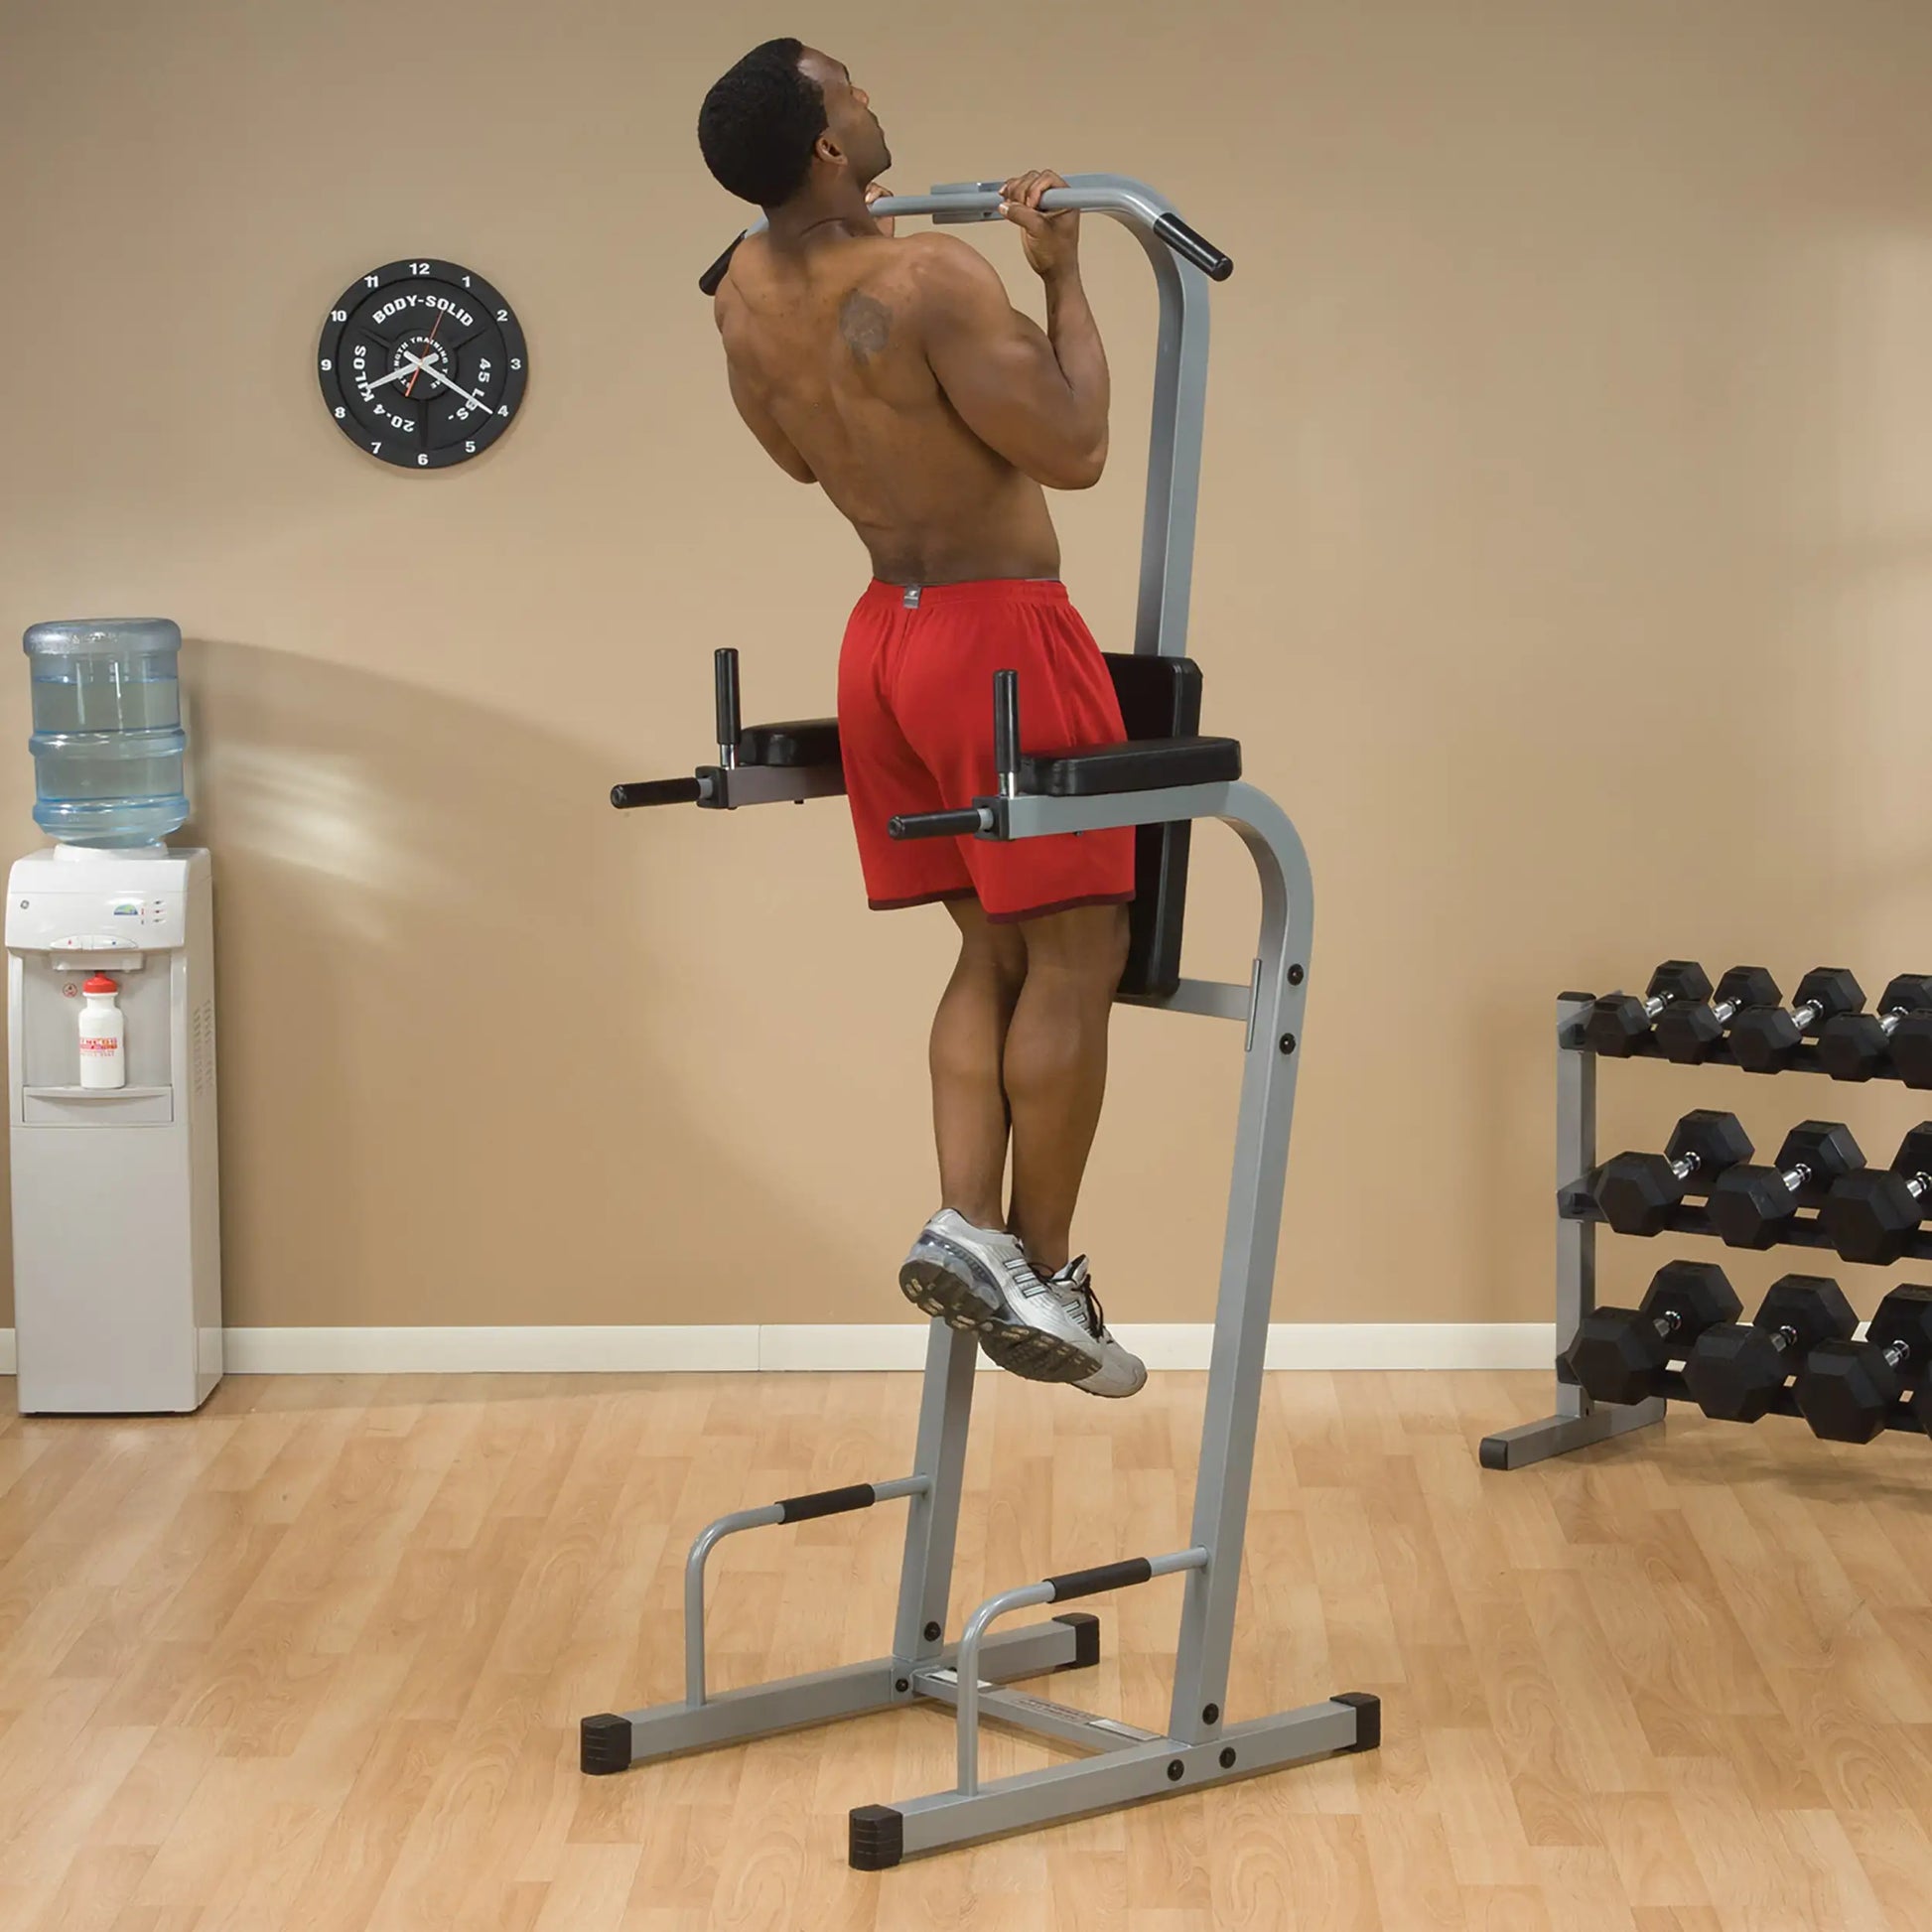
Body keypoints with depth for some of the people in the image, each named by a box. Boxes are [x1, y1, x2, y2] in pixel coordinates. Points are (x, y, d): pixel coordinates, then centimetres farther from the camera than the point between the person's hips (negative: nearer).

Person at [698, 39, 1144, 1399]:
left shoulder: (744, 294, 5)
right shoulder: (931, 280, -20)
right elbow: (1076, 451, -17)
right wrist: (1063, 277, -8)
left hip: (887, 635, 8)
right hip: (1002, 632, -8)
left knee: (997, 949, 14)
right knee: (1076, 954, -1)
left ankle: (968, 1226, 0)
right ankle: (1041, 1277, 1)